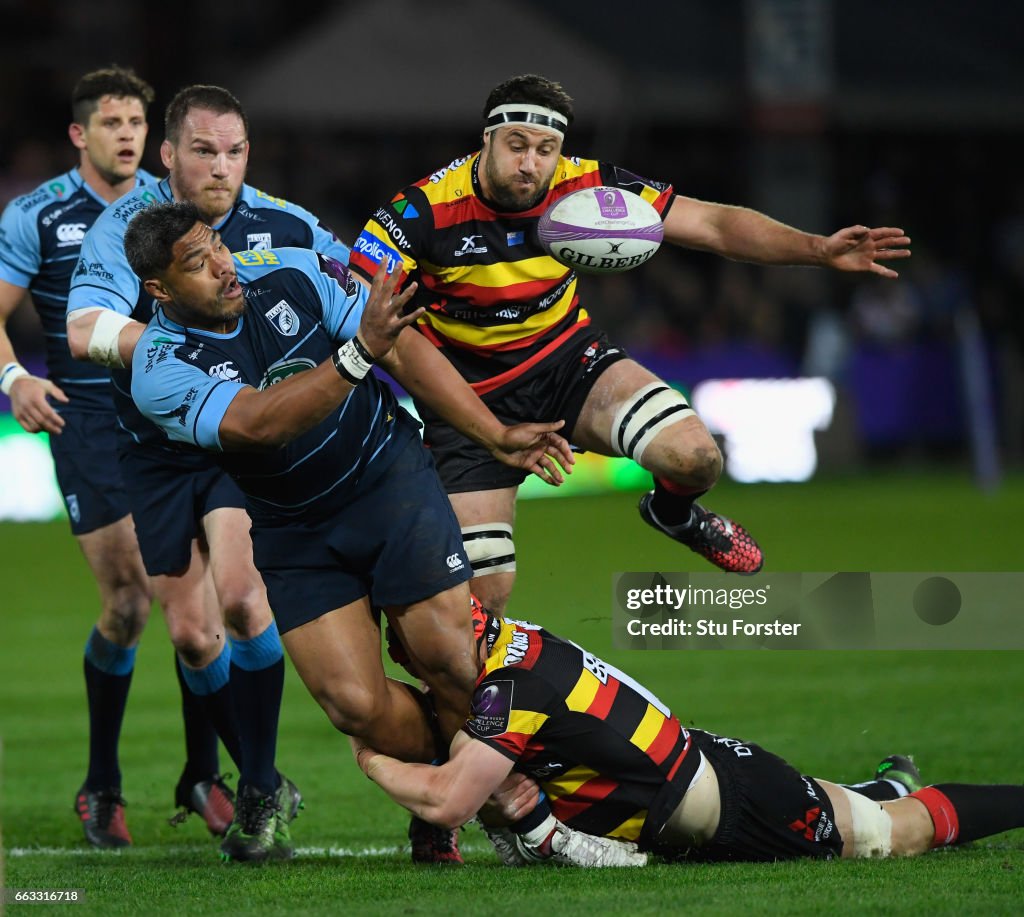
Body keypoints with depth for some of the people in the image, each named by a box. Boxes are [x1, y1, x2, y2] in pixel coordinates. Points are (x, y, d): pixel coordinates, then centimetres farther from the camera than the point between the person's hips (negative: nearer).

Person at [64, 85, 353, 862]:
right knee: (192, 635, 2)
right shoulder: (126, 226, -12)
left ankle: (261, 790, -12)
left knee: (238, 592, -24)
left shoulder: (279, 225, -6)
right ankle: (265, 788, 21)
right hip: (160, 454, 1)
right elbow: (85, 331, -28)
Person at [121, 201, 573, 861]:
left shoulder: (291, 273, -8)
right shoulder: (161, 371, -17)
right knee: (355, 703, -13)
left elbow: (405, 349, -4)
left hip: (388, 477, 1)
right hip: (293, 531, -1)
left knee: (452, 659, -13)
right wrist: (359, 353, -45)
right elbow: (257, 422, -34)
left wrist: (497, 435, -9)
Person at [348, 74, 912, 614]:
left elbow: (712, 224, -12)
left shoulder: (584, 186, -16)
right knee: (483, 592, -10)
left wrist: (819, 250, -24)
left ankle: (674, 514, 17)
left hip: (565, 358, 3)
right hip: (470, 388, -2)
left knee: (693, 456, -22)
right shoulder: (424, 209, -25)